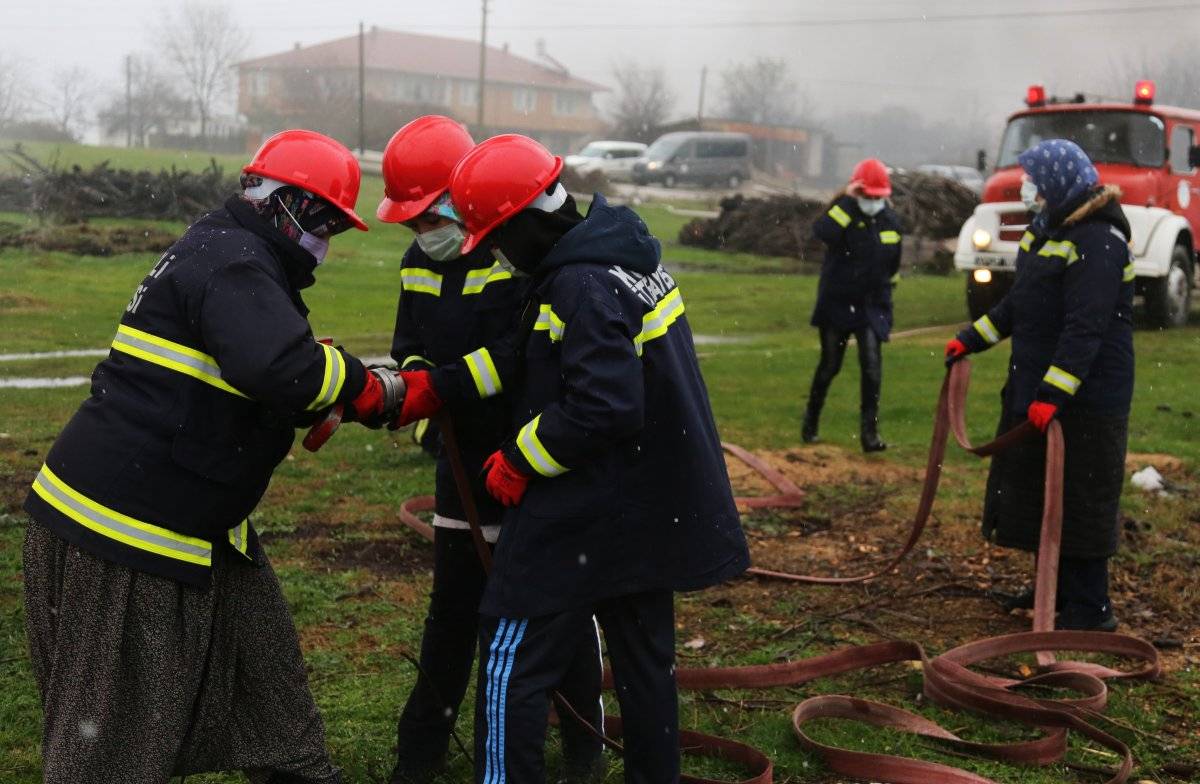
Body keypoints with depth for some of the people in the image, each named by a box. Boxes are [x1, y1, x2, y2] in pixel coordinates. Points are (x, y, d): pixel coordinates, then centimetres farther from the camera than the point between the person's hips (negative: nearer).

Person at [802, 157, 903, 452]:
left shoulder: (891, 221, 5)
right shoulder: (842, 212, -9)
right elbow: (823, 232, -33)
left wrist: (885, 293, 19)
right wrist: (847, 201, -29)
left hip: (872, 307, 3)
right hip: (837, 305, -3)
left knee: (872, 367, -12)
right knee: (829, 366, 7)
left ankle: (869, 431, -7)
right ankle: (811, 421, 29)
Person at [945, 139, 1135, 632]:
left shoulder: (1097, 243, -19)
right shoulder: (1048, 230, 13)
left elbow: (1085, 328, -27)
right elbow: (1019, 303, 23)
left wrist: (1052, 395, -32)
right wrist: (971, 340, 20)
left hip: (1084, 397, -10)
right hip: (1036, 388, 10)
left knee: (1079, 502, -4)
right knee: (1037, 491, 17)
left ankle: (1091, 608, 5)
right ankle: (1057, 588, 31)